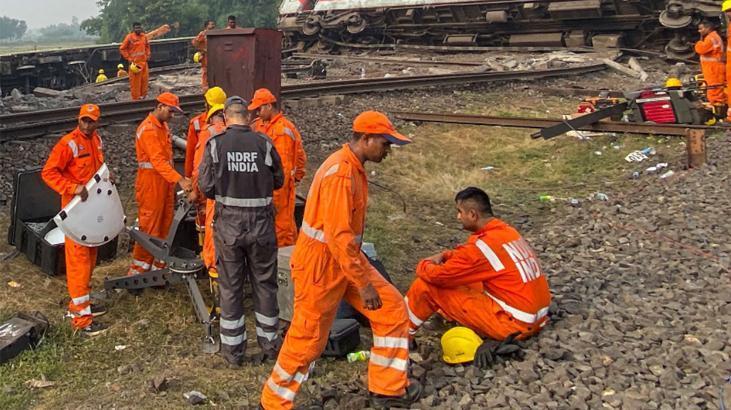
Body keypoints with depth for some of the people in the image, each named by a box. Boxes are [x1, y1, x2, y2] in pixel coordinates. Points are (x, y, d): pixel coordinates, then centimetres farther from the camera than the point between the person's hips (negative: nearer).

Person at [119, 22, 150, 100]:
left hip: (144, 62, 5)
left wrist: (147, 55, 13)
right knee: (135, 82, -3)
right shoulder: (129, 37, -9)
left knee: (144, 79, 9)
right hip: (135, 63, -5)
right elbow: (122, 49, -4)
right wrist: (129, 58, -7)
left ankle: (143, 96, 21)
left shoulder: (144, 36, 7)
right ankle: (136, 98, 2)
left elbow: (147, 46, 26)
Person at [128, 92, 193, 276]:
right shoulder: (148, 129, -16)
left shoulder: (163, 126, 14)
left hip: (165, 182, 9)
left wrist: (175, 180, 9)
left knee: (164, 227, 12)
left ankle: (159, 265, 21)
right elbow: (158, 160, -27)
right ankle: (138, 270, 3)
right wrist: (179, 179, -35)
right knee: (149, 228, -5)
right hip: (151, 181, -9)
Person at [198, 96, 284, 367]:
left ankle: (233, 349, 19)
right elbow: (278, 181, 3)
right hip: (261, 222, 1)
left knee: (230, 286, 12)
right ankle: (269, 342, 27)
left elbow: (205, 186, -7)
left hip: (228, 222, 0)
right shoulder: (264, 143, -7)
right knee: (265, 283, 15)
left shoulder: (215, 144, -8)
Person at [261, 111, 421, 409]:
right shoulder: (340, 173, -25)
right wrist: (364, 283, -25)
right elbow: (338, 236, -29)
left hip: (345, 259, 9)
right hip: (320, 264, -9)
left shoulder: (353, 168, 7)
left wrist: (364, 273, 22)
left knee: (393, 309, 6)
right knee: (308, 340, 4)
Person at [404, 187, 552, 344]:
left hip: (514, 324, -9)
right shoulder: (507, 230, 7)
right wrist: (443, 255, 11)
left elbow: (437, 276, -11)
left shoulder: (482, 245, -19)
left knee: (429, 285, -4)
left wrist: (423, 265, 10)